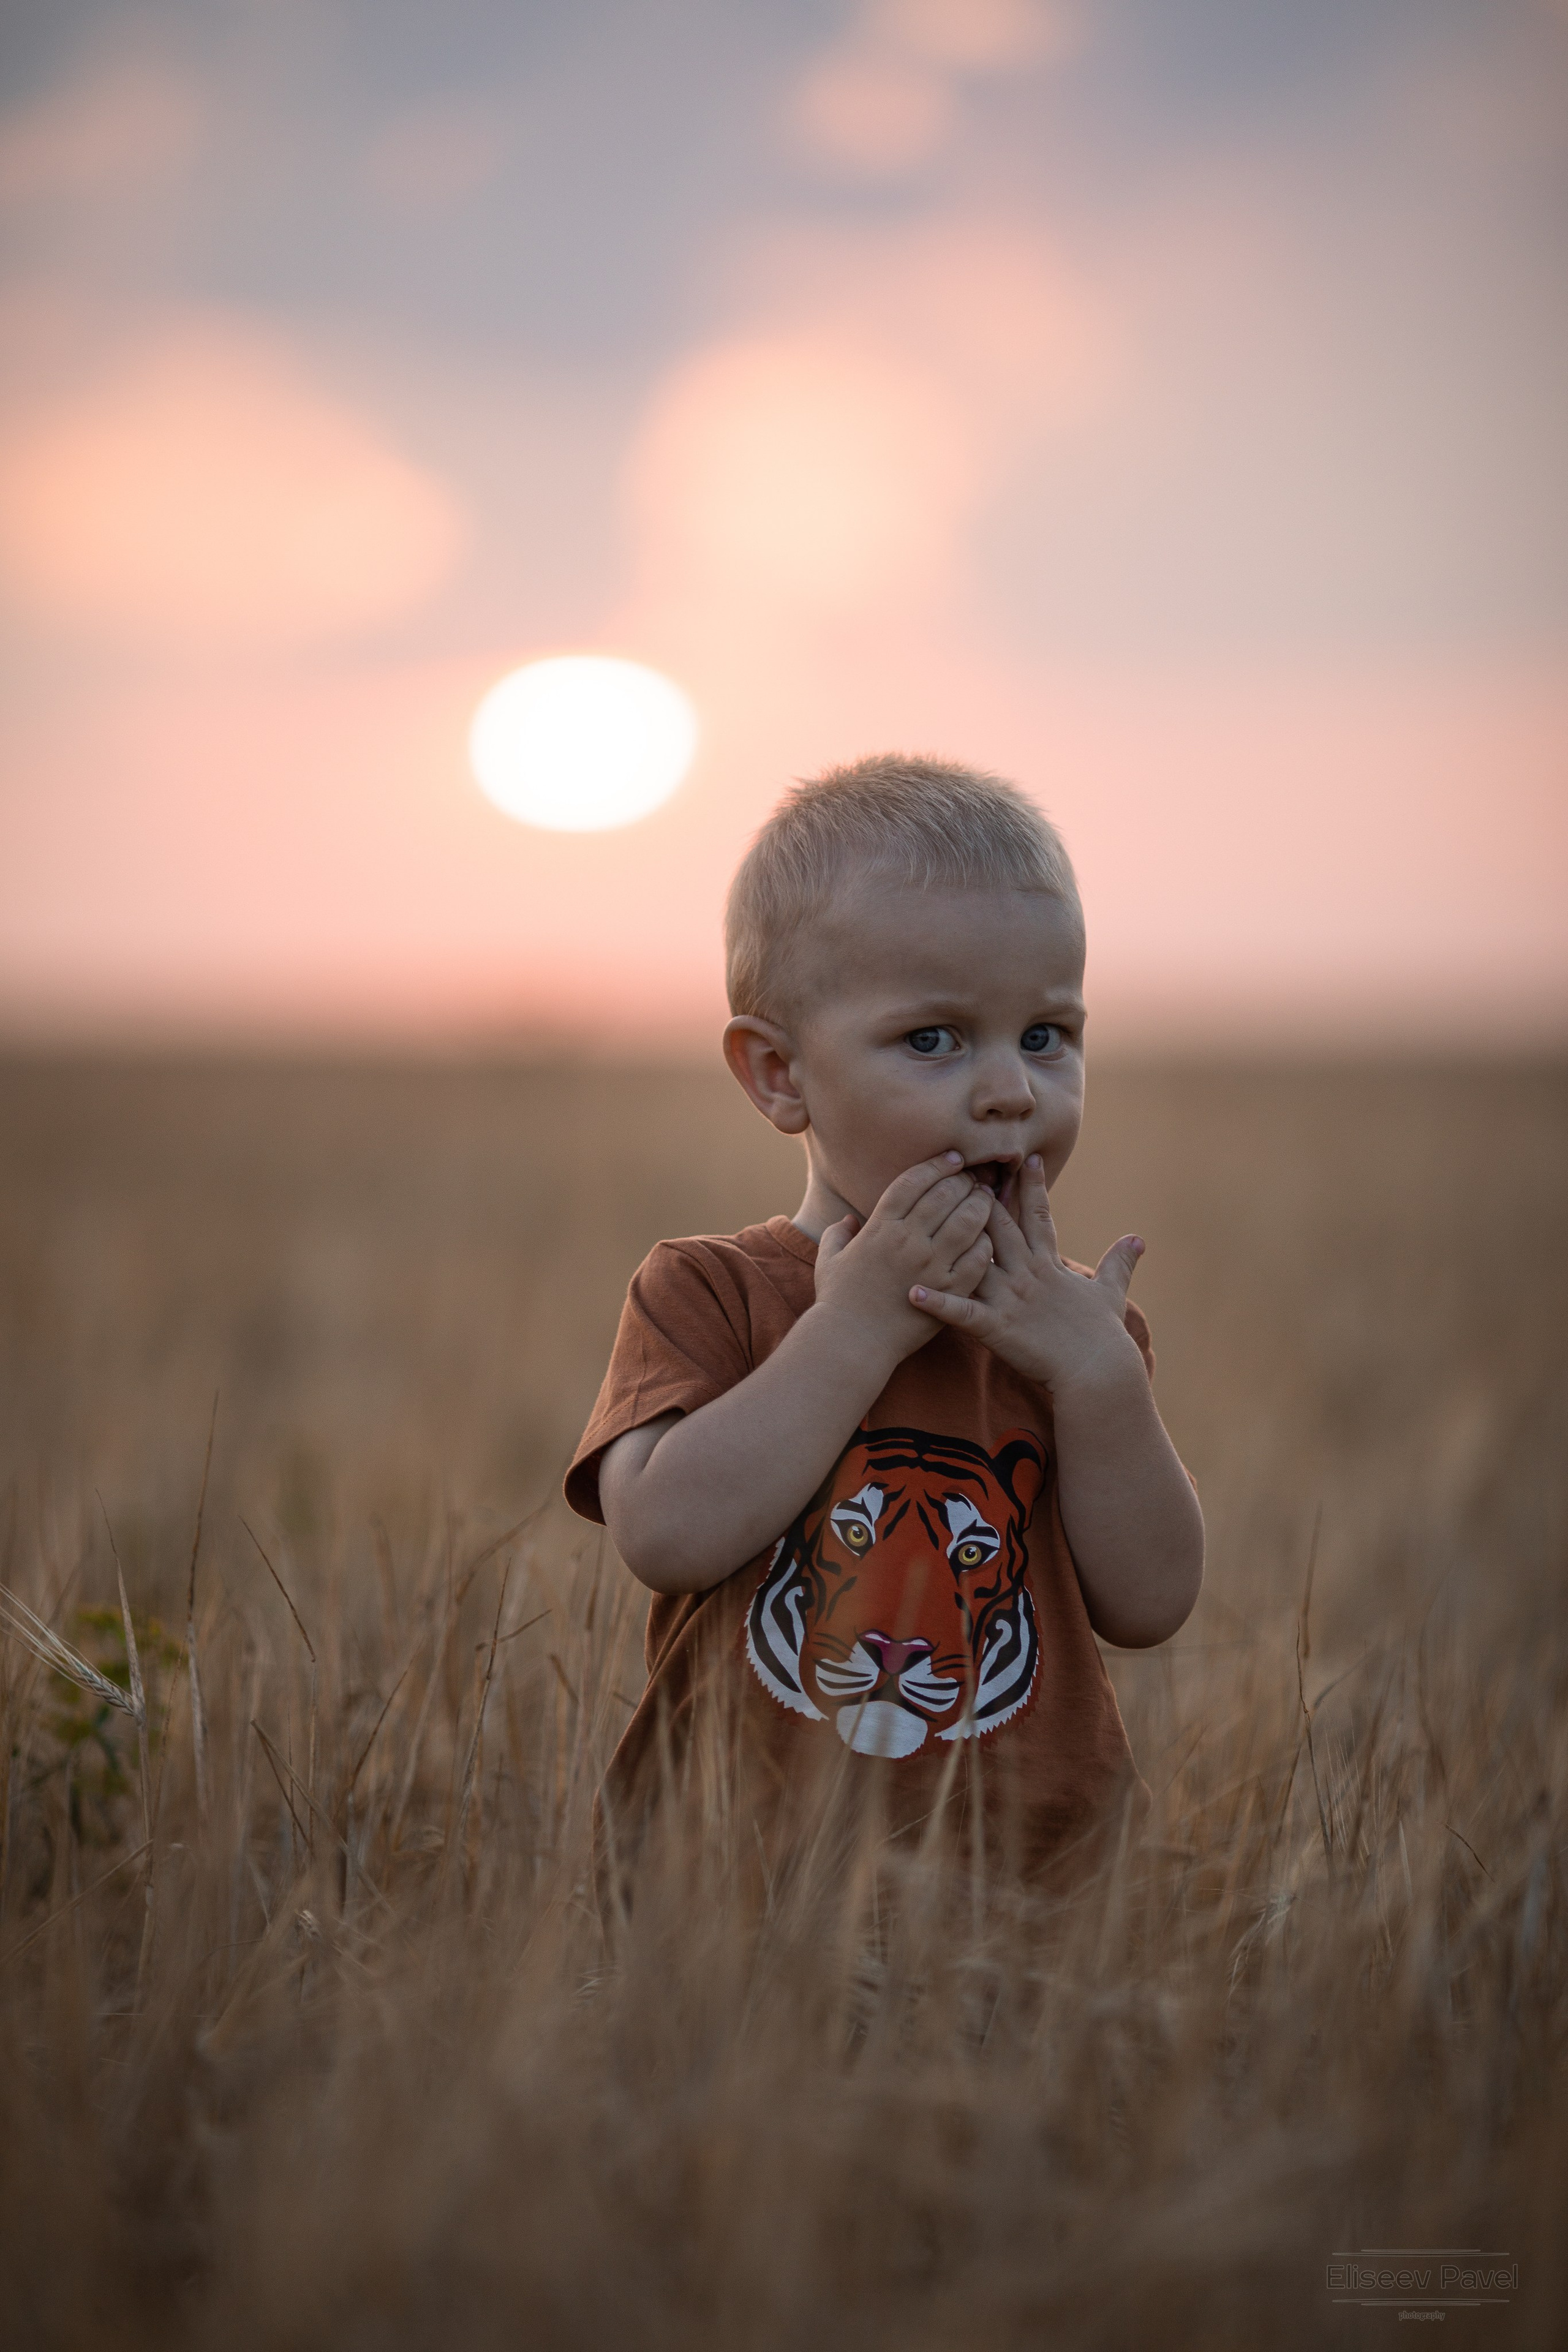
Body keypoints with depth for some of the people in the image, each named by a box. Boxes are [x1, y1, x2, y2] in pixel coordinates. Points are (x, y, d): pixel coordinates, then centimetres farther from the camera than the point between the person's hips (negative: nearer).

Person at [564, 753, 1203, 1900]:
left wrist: (1098, 1372, -9)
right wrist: (857, 1328, -13)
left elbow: (1152, 1603, 3)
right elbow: (669, 1534, -15)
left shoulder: (1077, 1322, 11)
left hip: (1036, 1847, 2)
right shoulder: (707, 1292, 2)